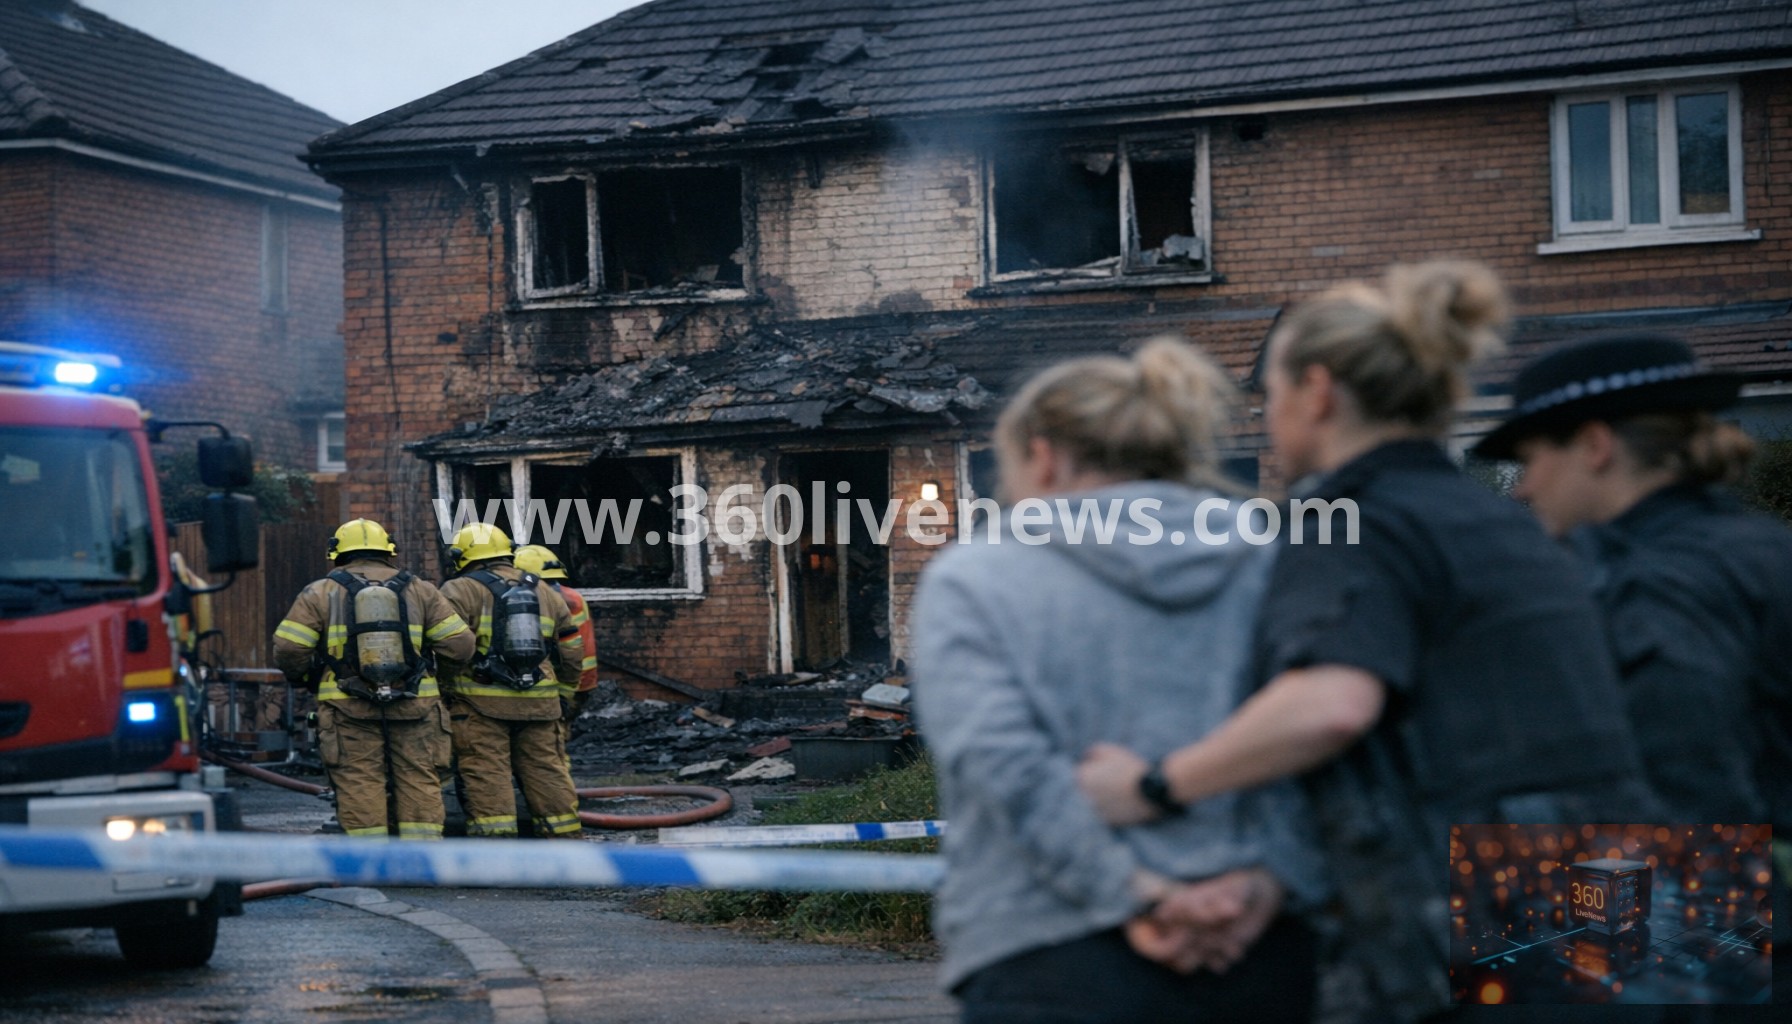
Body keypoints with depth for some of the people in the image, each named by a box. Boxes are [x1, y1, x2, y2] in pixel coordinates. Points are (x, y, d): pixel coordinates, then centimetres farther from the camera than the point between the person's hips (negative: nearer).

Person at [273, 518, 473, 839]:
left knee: (359, 788, 0)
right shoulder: (420, 590, 10)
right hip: (415, 705, 1)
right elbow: (459, 644, 3)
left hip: (349, 709, -1)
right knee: (420, 785, 4)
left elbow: (288, 650, -1)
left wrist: (308, 679, 18)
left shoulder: (320, 593, 6)